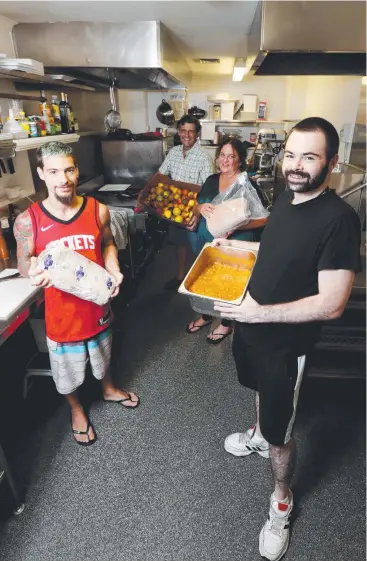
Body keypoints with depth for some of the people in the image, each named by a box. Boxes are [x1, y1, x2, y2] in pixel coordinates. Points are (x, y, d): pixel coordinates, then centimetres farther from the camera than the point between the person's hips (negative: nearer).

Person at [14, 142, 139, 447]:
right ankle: (77, 410, 51)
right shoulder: (27, 221, -17)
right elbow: (24, 263, -7)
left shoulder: (98, 210, -11)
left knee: (103, 358, 28)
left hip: (97, 305, 2)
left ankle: (109, 390, 60)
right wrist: (35, 272, -31)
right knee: (68, 371, 20)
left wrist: (114, 271, -14)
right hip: (62, 312, -2)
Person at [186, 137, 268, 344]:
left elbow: (263, 218, -19)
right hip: (207, 242, 6)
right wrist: (201, 208, -16)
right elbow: (196, 209, 9)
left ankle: (226, 324, 35)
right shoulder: (211, 180, 3)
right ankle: (206, 316, 44)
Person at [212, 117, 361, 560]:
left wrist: (259, 312, -29)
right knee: (262, 392, 32)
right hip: (252, 324, 7)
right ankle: (258, 435, 61)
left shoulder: (339, 218, -26)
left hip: (285, 342, -7)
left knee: (280, 433, 10)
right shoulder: (285, 197, -2)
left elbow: (331, 304, -27)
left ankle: (282, 501, 38)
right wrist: (236, 245, 10)